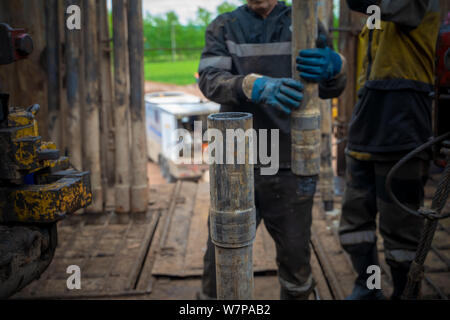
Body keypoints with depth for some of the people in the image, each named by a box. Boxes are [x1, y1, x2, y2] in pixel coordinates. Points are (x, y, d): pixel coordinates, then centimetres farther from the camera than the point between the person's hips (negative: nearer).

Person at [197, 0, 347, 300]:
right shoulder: (223, 28, 3)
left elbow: (332, 86, -12)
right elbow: (210, 80, -16)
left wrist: (332, 64, -37)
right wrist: (260, 87, -37)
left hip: (290, 168, 0)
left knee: (296, 259, 12)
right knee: (220, 263, 1)